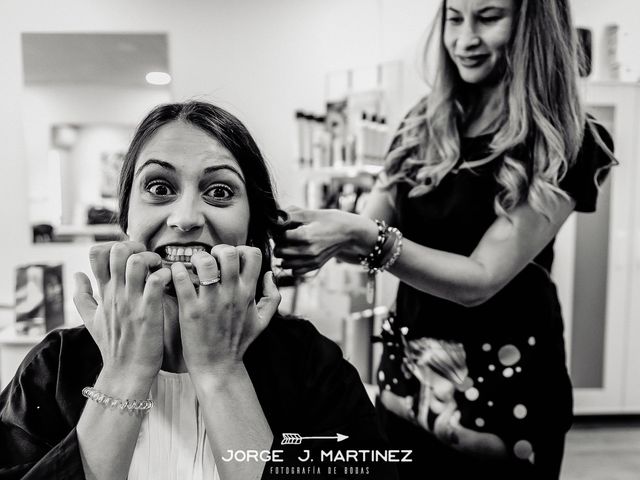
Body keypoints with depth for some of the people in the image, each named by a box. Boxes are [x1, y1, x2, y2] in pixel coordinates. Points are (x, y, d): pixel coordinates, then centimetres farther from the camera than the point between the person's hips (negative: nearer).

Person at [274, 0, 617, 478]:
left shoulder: (565, 144, -13)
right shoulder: (423, 125, 2)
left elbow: (482, 278, -20)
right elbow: (371, 227, 0)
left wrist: (362, 238, -31)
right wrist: (321, 239, -22)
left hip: (499, 382, -4)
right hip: (408, 370, 5)